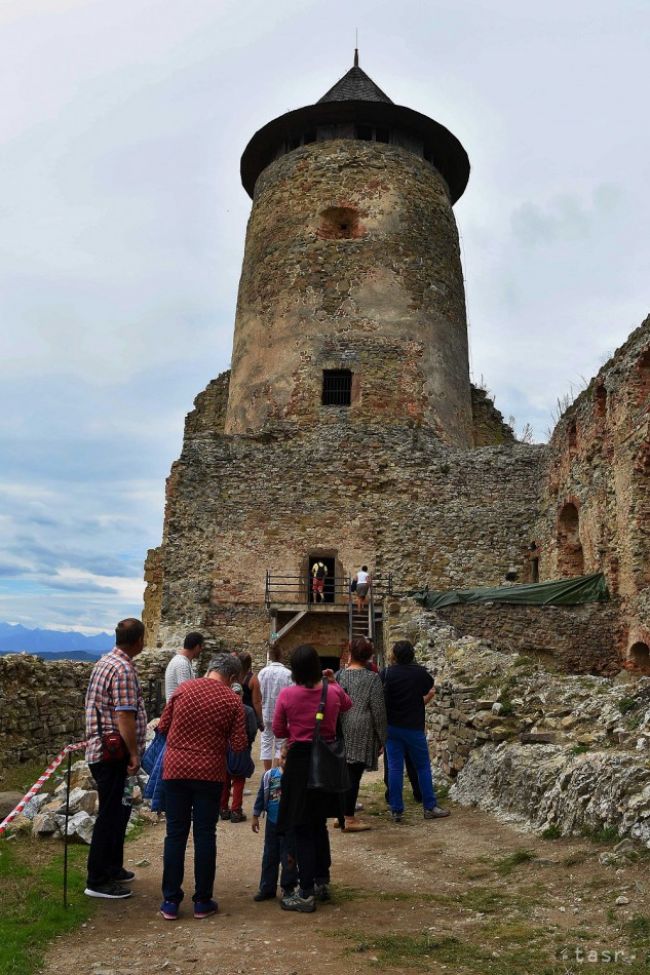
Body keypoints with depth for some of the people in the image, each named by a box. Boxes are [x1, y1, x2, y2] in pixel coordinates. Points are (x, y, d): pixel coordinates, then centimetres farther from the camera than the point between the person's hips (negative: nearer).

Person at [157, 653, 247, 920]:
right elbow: (239, 745, -6)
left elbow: (162, 726, 6)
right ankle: (202, 901, 16)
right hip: (210, 774, -1)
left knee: (176, 834, 9)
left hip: (176, 770, 1)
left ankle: (170, 901, 15)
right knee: (205, 835, 9)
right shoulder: (233, 701, -6)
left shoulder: (183, 689, -2)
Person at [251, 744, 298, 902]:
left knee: (289, 858, 7)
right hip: (272, 823, 4)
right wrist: (256, 816, 7)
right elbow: (261, 796, 5)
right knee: (269, 857, 14)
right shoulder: (269, 775, -5)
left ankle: (288, 888, 23)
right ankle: (267, 888, 26)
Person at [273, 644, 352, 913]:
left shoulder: (287, 695, -14)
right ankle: (322, 882, 31)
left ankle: (306, 894, 7)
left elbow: (278, 731, -2)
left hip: (300, 760, -4)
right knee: (319, 823, 21)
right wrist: (333, 682, 22)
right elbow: (347, 705, 18)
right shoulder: (334, 691, -6)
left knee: (302, 829, 5)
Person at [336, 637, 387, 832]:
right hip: (361, 734, -4)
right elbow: (378, 711, -8)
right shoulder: (372, 678, -7)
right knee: (354, 775, 0)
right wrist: (382, 738, 1)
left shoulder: (339, 675, 3)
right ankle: (349, 819, 5)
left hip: (340, 732, 5)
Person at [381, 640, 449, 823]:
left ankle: (396, 810, 8)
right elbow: (431, 692, 6)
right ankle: (430, 807, 15)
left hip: (392, 726, 1)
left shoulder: (386, 673, -7)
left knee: (394, 768, 5)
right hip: (414, 726, -1)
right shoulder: (419, 672, -7)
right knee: (423, 767, 11)